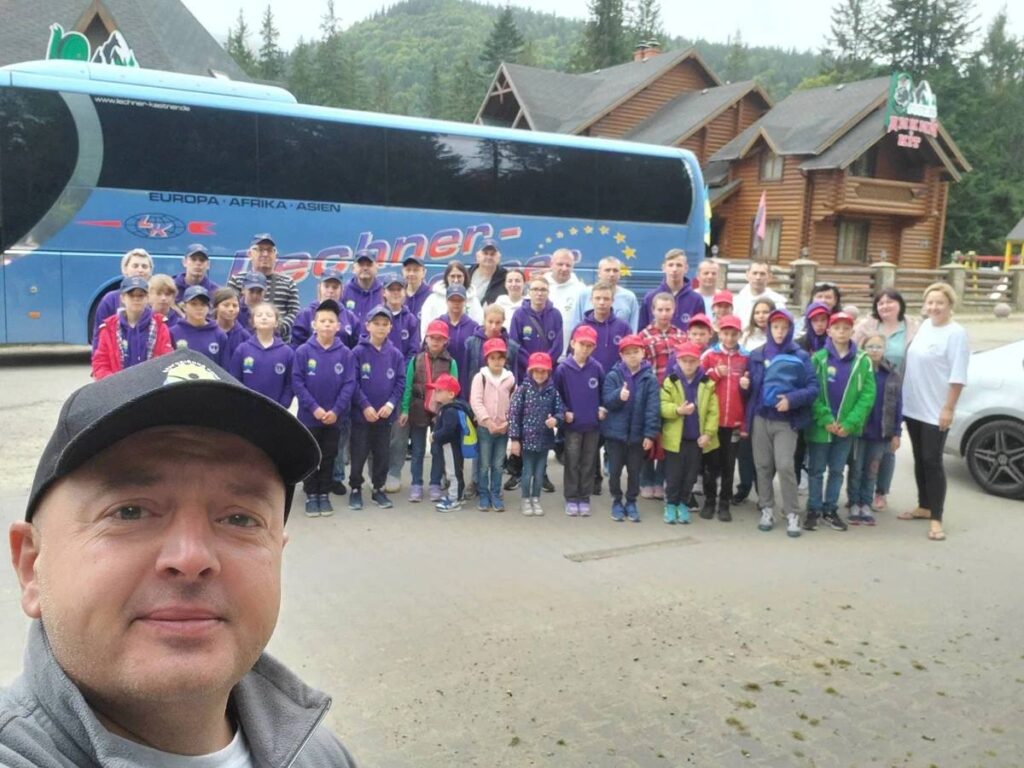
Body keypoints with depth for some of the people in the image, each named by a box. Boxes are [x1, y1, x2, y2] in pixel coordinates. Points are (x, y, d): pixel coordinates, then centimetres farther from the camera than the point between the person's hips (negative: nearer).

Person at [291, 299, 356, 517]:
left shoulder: (345, 354, -4)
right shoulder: (303, 351, -7)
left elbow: (349, 384, -6)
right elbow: (297, 382, -9)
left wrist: (336, 410, -15)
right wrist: (314, 408, -16)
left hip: (334, 417, 1)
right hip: (309, 416, -1)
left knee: (329, 457, 12)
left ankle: (324, 494, 24)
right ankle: (311, 495, 22)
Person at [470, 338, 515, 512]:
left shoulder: (510, 378, 4)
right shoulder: (480, 377, -4)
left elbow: (514, 404, 8)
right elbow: (475, 402, -12)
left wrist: (507, 423, -4)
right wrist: (488, 422, -19)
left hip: (504, 429, 2)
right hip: (484, 427, -2)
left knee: (498, 465, 9)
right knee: (484, 464, 5)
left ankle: (496, 495, 19)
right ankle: (484, 496, 15)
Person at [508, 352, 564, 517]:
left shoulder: (553, 390, 0)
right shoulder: (523, 389, -8)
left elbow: (560, 410, 4)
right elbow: (514, 414, -8)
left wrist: (556, 419, -20)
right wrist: (514, 439, -11)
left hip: (545, 439, 3)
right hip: (527, 438, -3)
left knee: (540, 472, 12)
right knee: (528, 471, 4)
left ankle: (536, 500, 26)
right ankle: (526, 501, 20)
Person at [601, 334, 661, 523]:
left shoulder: (650, 378, -5)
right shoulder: (613, 376, -4)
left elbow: (653, 407, -8)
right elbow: (606, 401, -9)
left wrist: (650, 434, -13)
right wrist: (619, 396, -30)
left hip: (638, 433, 0)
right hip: (615, 431, 0)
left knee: (634, 471, 11)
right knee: (615, 470, 9)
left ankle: (631, 503, 26)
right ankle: (616, 502, 24)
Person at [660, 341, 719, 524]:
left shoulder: (707, 384, 0)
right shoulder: (669, 381, -2)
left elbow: (713, 411, -1)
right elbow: (663, 406, -7)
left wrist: (708, 433, -9)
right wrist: (678, 410, -26)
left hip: (697, 437, 2)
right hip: (675, 437, -1)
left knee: (691, 474, 10)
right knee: (673, 474, 5)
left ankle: (683, 504, 24)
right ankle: (671, 504, 19)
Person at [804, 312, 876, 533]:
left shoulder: (863, 361, 0)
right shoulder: (818, 358, -3)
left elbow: (868, 395, -4)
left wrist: (850, 423, -12)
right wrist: (825, 419, -16)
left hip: (846, 428, 2)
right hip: (820, 426, -1)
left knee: (837, 471, 13)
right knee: (816, 470, 8)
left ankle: (830, 509, 24)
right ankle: (813, 510, 18)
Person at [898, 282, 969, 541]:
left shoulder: (956, 333, -12)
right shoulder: (924, 326, 9)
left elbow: (957, 375, -16)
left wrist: (948, 408, -19)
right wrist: (902, 397, 14)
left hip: (936, 411, -7)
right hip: (913, 407, 7)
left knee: (932, 462, -6)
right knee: (920, 460, 15)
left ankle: (936, 519, 1)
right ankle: (924, 507, 29)